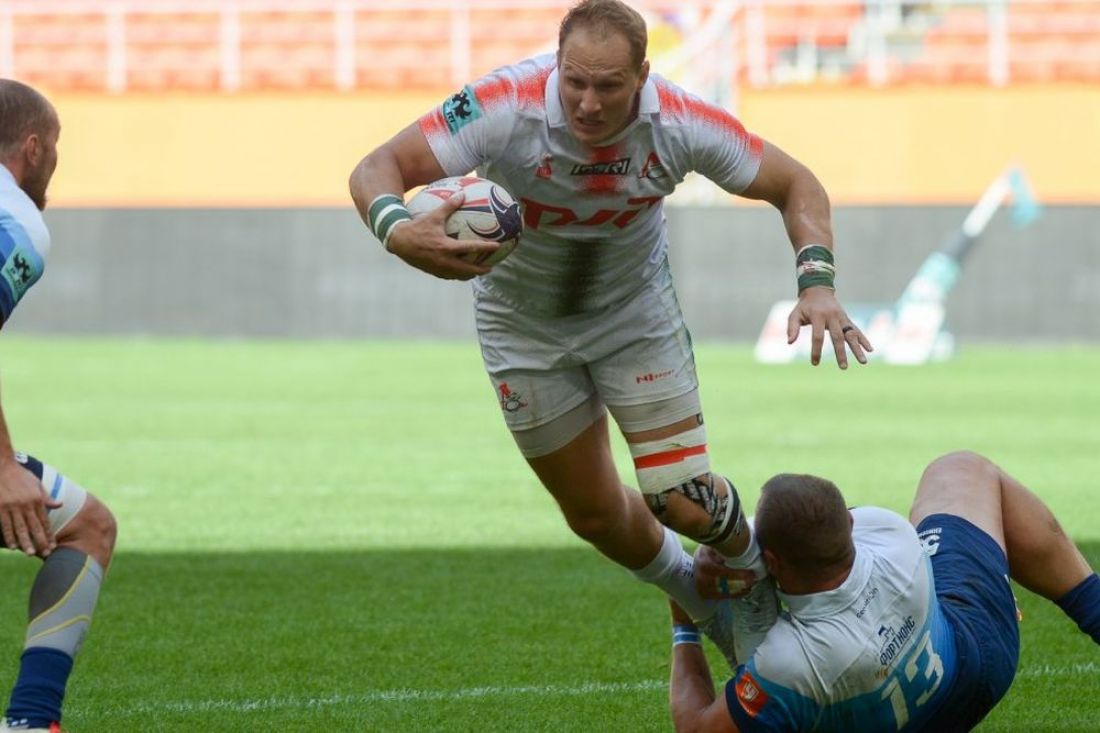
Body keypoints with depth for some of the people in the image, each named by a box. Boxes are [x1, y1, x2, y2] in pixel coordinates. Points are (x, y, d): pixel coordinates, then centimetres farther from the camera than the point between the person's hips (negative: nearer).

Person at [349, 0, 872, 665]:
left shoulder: (680, 123, -28)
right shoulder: (506, 108, -34)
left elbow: (796, 186, -13)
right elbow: (376, 172, -31)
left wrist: (817, 284, -29)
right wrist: (398, 232, -54)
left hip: (637, 309, 0)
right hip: (525, 326, 0)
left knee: (682, 501, -12)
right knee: (595, 515, 9)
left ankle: (751, 563, 24)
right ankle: (701, 600, 40)